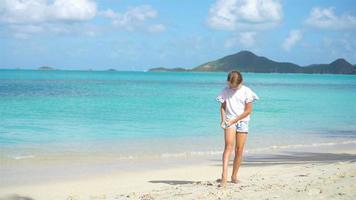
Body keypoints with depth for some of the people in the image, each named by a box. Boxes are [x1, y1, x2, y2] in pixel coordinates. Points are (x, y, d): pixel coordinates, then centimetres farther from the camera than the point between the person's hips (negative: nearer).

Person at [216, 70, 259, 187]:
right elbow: (223, 106, 9)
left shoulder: (246, 91, -4)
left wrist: (234, 120, -11)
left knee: (239, 150, 1)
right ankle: (224, 177, -29)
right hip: (229, 122, -1)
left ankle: (234, 176, 13)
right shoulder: (226, 91, 2)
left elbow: (248, 111, -5)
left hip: (242, 121, 1)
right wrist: (223, 120, -8)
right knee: (228, 145, -19)